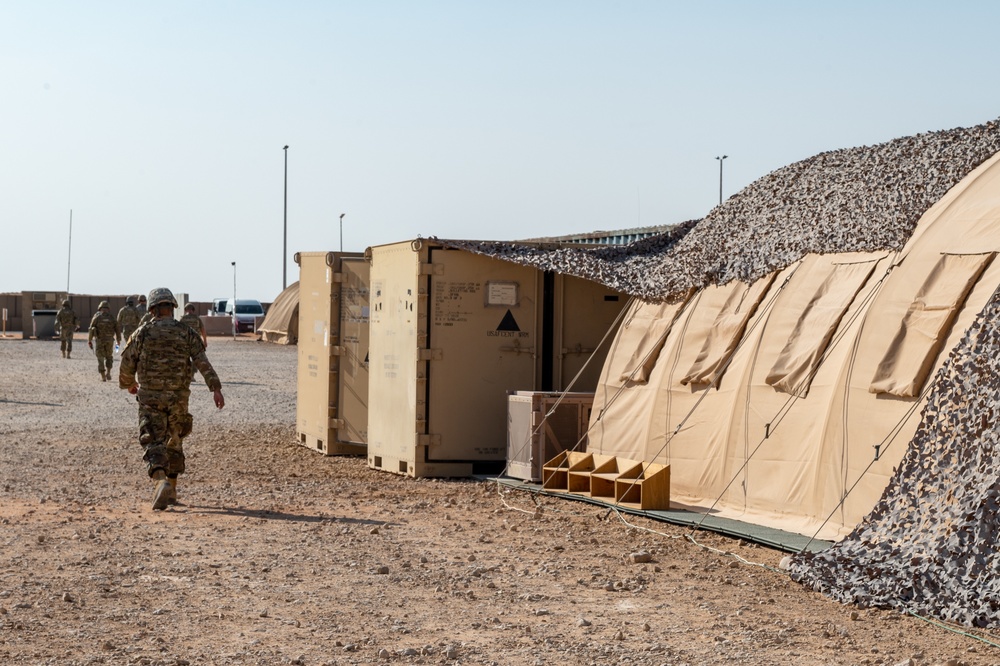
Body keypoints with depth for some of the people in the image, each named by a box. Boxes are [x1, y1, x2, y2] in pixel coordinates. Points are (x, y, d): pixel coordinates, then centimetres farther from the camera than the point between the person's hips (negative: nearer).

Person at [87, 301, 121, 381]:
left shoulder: (97, 317, -2)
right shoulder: (112, 318, 2)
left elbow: (91, 329, -5)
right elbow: (118, 330, 6)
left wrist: (89, 341, 2)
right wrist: (118, 340, 21)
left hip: (99, 340, -1)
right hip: (110, 340, 1)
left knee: (101, 358, 8)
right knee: (109, 357, 21)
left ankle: (103, 377, 4)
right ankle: (108, 373, 8)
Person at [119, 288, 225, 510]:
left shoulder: (142, 333, 0)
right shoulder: (186, 332, 2)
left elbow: (127, 364, 5)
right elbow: (202, 362, -9)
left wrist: (128, 384, 25)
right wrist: (215, 388, -14)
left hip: (149, 398, -2)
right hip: (178, 398, 2)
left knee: (153, 443, -5)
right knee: (174, 442, 18)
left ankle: (161, 482, -31)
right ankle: (171, 490, 24)